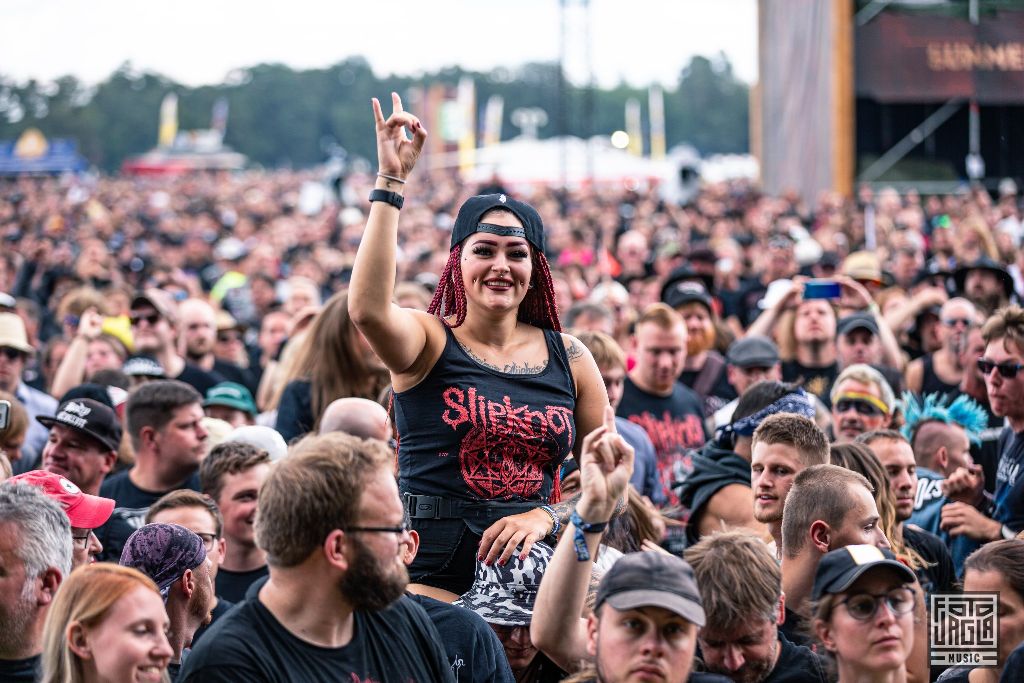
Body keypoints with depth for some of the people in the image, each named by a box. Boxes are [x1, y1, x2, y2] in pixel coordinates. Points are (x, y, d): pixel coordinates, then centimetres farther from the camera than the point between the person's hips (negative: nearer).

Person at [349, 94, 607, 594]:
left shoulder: (568, 358, 10)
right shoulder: (428, 341, 1)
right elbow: (367, 308, -22)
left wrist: (546, 516, -5)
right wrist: (390, 182, -22)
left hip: (531, 570, 3)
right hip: (429, 571, -3)